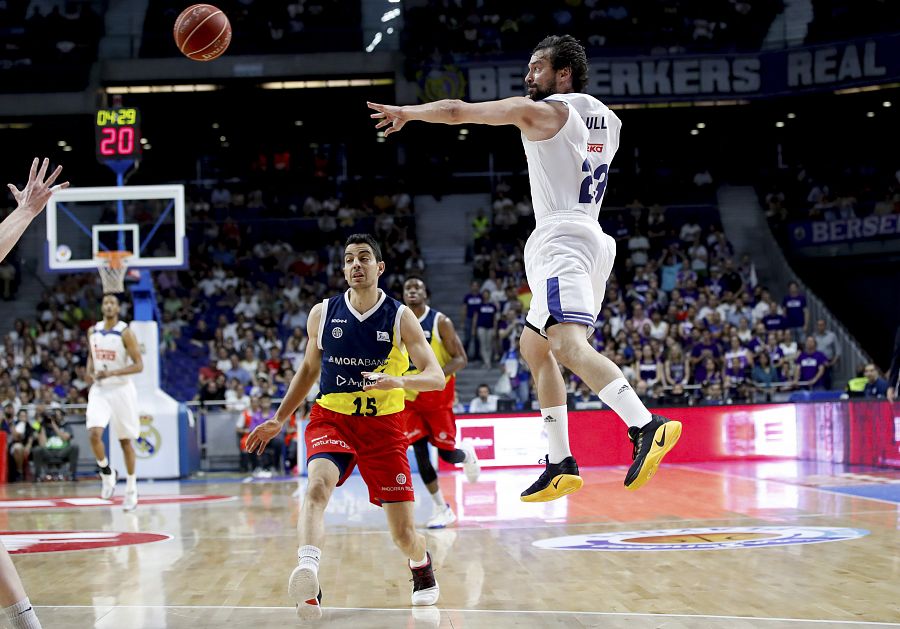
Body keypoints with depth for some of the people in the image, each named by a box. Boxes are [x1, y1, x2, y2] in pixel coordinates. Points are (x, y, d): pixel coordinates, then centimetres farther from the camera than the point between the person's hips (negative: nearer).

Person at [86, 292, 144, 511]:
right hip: (99, 390, 3)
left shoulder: (125, 332, -11)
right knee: (94, 434, -19)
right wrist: (90, 371, 0)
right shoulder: (93, 331, 4)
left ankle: (131, 489, 17)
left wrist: (112, 373, -24)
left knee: (125, 441, 6)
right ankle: (107, 473, 6)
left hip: (121, 389, -3)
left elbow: (139, 365, -13)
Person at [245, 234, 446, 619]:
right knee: (318, 484, -33)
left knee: (404, 534, 0)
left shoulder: (400, 317, -4)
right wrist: (279, 420, 14)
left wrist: (399, 381, -31)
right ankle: (307, 574, -51)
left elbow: (436, 377, -11)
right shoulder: (323, 314, 2)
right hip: (331, 419, 1)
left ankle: (422, 565, 36)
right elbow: (309, 369, 18)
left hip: (384, 425, -1)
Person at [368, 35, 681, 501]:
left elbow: (456, 111, 1)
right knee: (534, 348, 17)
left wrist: (406, 112, 18)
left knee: (568, 344, -26)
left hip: (562, 238, -9)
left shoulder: (541, 111, -3)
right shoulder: (606, 120, 19)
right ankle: (561, 466, 13)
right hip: (592, 240, 9)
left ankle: (647, 427, -45)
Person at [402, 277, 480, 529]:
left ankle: (467, 456, 37)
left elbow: (460, 359, -12)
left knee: (446, 452, -2)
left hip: (439, 396, -3)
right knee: (420, 453, -5)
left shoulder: (440, 322, -11)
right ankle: (442, 508, 6)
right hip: (411, 397, 3)